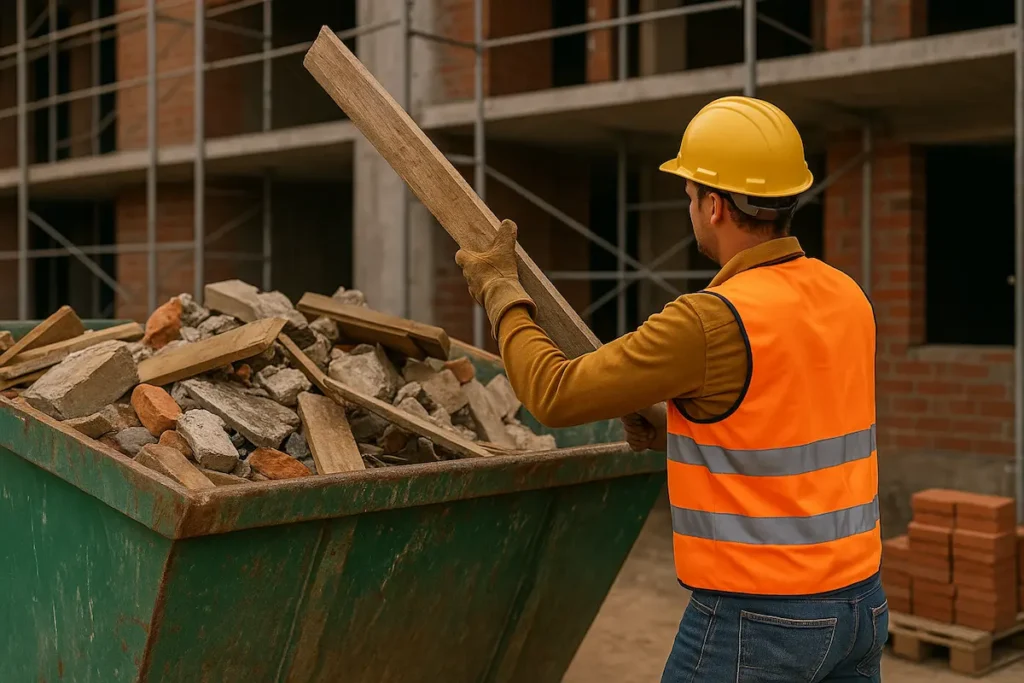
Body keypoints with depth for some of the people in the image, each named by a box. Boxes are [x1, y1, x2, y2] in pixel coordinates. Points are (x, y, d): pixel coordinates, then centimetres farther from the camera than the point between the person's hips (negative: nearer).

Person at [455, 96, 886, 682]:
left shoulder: (712, 322, -22)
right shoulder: (849, 298, 2)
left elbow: (556, 395, -15)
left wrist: (501, 291, -1)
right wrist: (674, 424, 13)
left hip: (755, 618, -7)